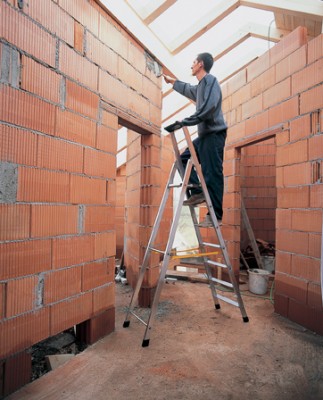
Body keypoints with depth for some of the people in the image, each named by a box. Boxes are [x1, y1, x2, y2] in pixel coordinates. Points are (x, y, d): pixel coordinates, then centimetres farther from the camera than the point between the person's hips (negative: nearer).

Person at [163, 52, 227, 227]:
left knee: (212, 174, -12)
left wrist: (184, 122, -19)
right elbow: (187, 89, 46)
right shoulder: (200, 86, 23)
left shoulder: (210, 80, -5)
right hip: (204, 135, 10)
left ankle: (215, 215, -9)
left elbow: (208, 108, -21)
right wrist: (172, 81, 57)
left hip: (214, 134, -10)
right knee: (184, 159, 8)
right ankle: (197, 192, 4)